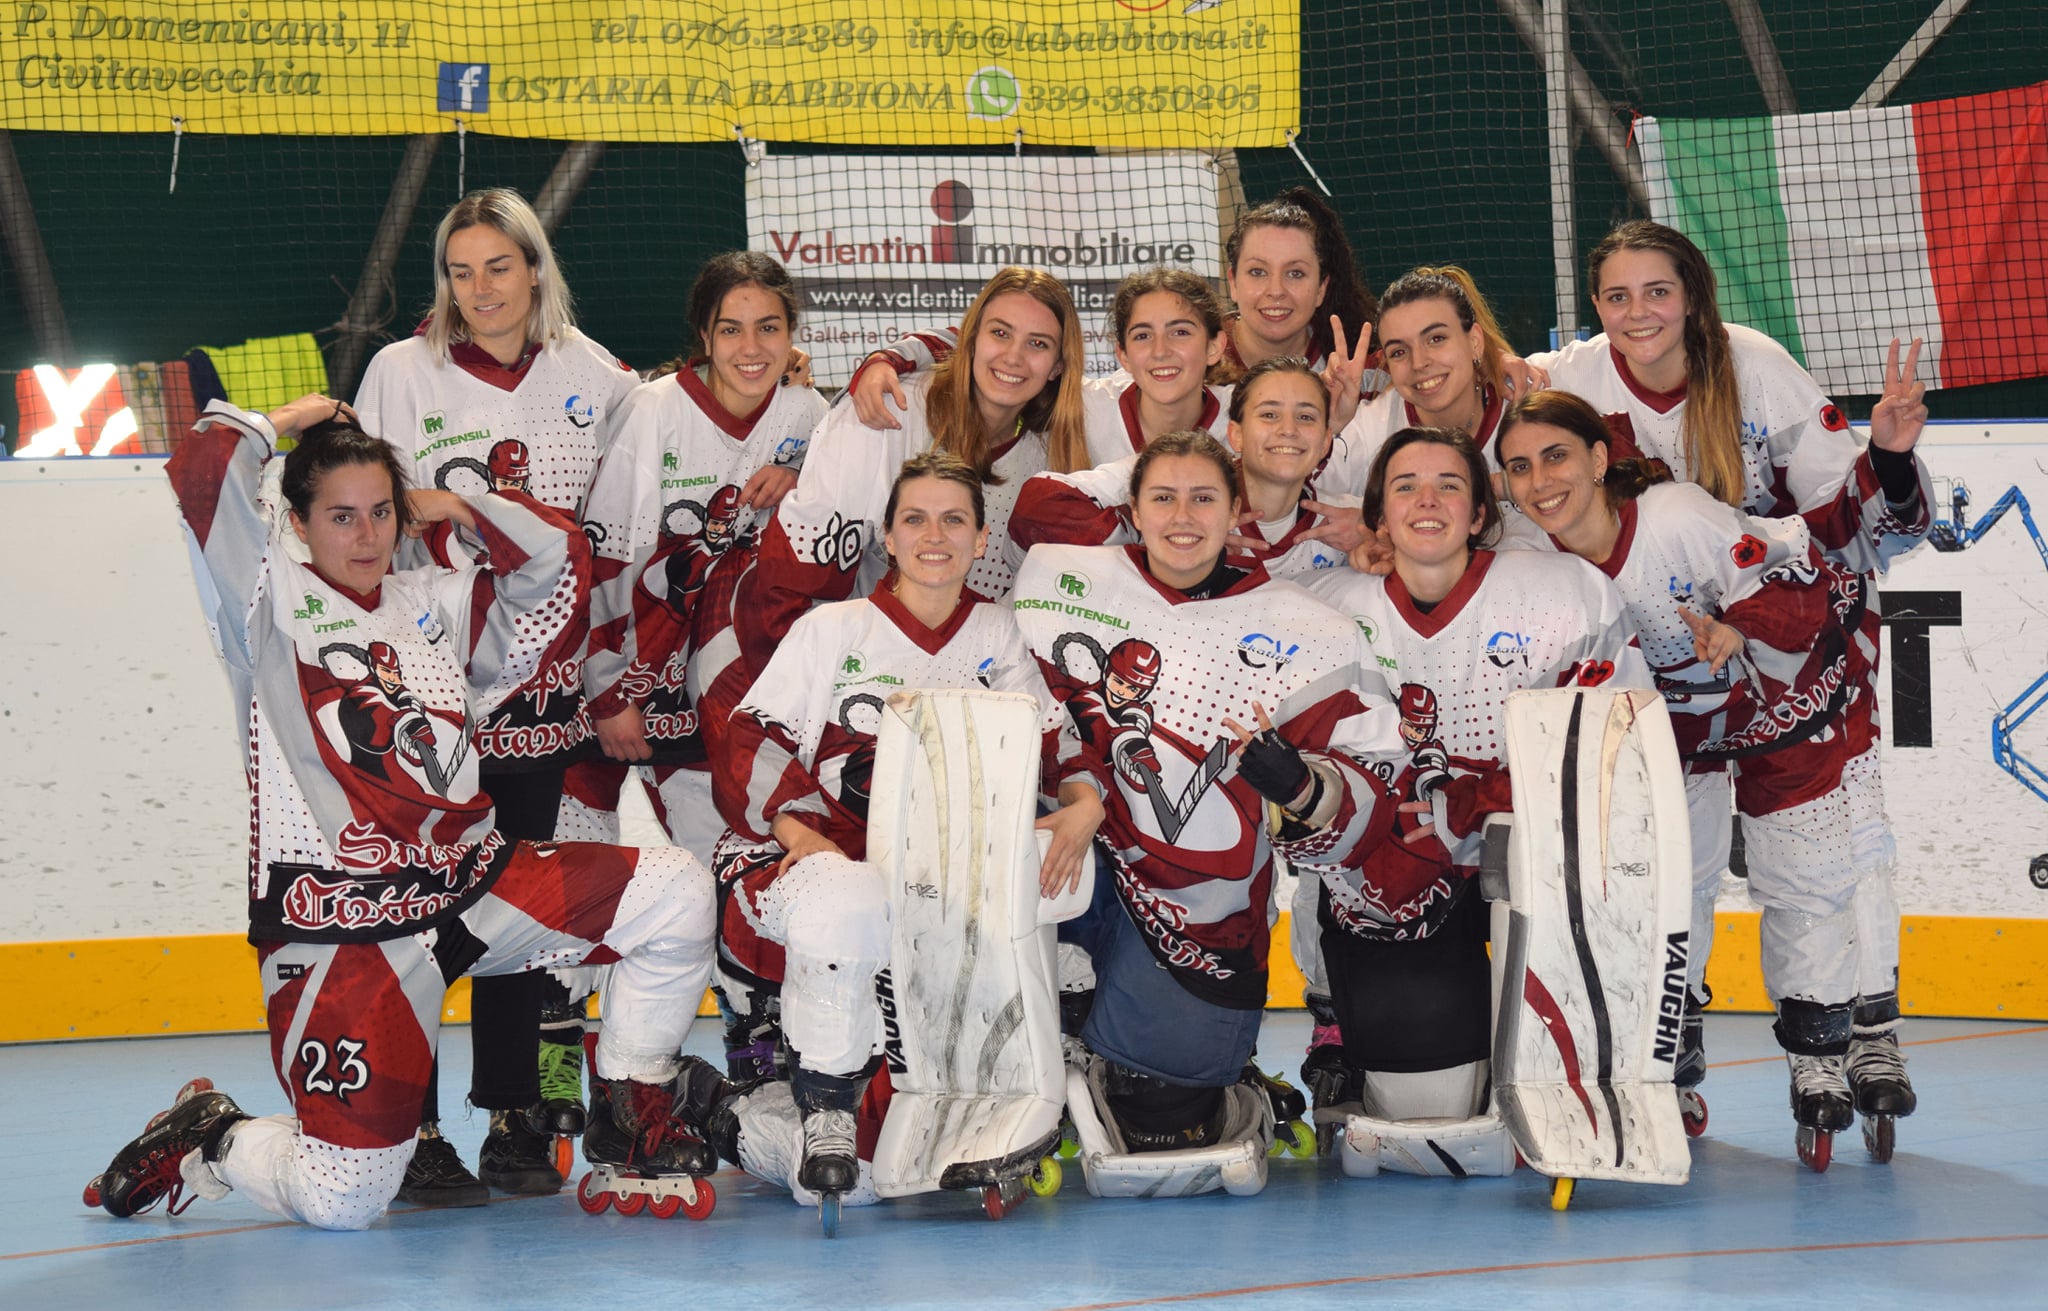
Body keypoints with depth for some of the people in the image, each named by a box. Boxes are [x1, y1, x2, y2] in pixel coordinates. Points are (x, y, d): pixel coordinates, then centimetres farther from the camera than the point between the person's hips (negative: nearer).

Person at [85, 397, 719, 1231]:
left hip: (471, 884, 6)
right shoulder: (271, 599, 1)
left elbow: (561, 556, 19)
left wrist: (460, 506, 12)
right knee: (341, 1200, -14)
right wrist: (280, 425, 6)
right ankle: (206, 1141, 19)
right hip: (343, 931, -6)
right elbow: (202, 474, -12)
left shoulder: (438, 604, 17)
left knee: (674, 892, -10)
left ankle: (634, 1116, 7)